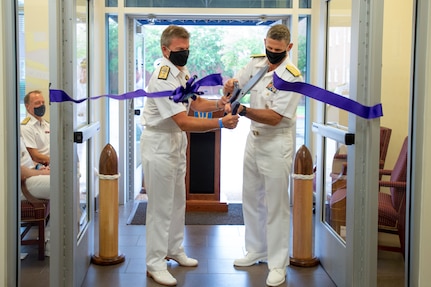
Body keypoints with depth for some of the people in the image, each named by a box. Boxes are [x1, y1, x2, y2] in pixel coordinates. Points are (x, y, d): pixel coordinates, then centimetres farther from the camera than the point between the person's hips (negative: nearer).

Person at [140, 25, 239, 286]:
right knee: (161, 205, -2)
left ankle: (175, 250, 34)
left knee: (178, 200, 19)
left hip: (177, 141, 9)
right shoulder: (163, 78, -26)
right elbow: (184, 122, -31)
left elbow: (195, 103, 8)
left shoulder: (182, 71, 2)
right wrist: (221, 123, -34)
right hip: (159, 144, -9)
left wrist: (218, 104, -11)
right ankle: (155, 263, 10)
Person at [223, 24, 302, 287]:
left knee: (276, 204, -1)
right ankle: (257, 250, 32)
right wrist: (230, 88, -13)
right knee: (251, 198, 16)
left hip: (276, 144, -7)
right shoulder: (257, 63, 2)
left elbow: (274, 117, -23)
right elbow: (234, 84, 11)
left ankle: (278, 264, 10)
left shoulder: (292, 76, -18)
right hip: (254, 139, 7)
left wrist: (242, 110, -33)